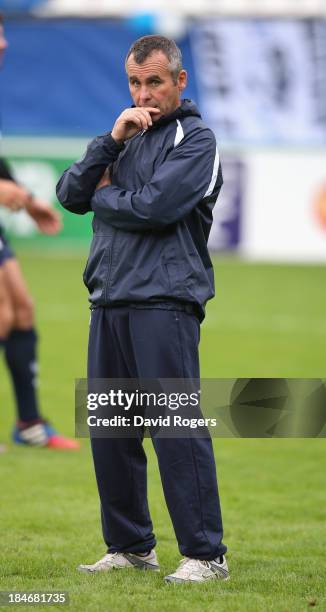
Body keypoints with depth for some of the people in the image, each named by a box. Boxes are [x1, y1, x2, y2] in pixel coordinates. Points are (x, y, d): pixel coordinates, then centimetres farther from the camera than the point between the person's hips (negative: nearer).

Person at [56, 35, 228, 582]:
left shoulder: (194, 138, -2)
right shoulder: (128, 136, 20)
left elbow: (156, 207, -15)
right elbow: (70, 194, 9)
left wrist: (105, 197, 2)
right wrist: (113, 140, -3)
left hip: (164, 304, -7)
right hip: (109, 303, 7)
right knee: (109, 430, 8)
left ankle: (205, 553, -8)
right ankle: (129, 547, 18)